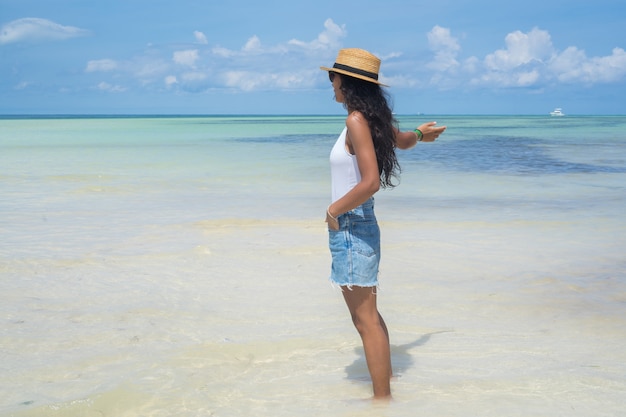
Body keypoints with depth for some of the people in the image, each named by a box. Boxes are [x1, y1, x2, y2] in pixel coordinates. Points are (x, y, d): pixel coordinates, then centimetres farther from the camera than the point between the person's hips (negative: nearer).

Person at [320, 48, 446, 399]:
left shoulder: (356, 122, -18)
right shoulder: (374, 118, 9)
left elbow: (370, 182, -27)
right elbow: (404, 141, 29)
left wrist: (334, 210, -15)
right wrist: (418, 134, 51)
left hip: (351, 227, -10)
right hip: (361, 226, 10)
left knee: (367, 319, -4)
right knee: (368, 315, 19)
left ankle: (383, 399, 3)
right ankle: (384, 386, 30)